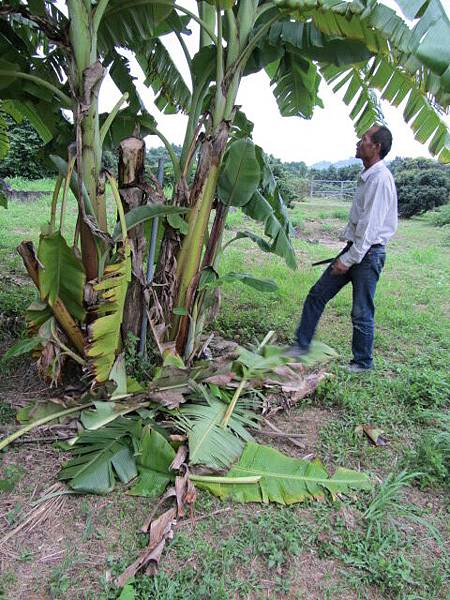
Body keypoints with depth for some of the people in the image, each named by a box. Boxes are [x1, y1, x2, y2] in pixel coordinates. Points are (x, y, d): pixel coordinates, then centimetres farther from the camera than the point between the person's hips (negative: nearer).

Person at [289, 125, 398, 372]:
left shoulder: (380, 178, -16)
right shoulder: (367, 176, 14)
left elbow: (370, 226, -20)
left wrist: (348, 259, -18)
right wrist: (347, 255, 17)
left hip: (368, 254, -9)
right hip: (355, 248, 9)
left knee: (362, 313, 2)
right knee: (317, 294, 9)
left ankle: (363, 362, 20)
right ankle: (302, 345, 20)